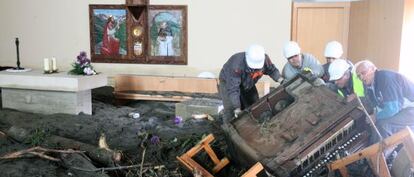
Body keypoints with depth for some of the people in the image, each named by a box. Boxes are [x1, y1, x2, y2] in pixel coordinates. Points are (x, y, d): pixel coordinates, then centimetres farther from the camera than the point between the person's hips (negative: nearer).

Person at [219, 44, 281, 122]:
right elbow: (232, 88, -41)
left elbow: (272, 70, -3)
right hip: (228, 82, -5)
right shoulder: (237, 65, -42)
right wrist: (237, 107, -43)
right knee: (230, 111, -15)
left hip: (248, 84, 6)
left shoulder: (265, 59, -25)